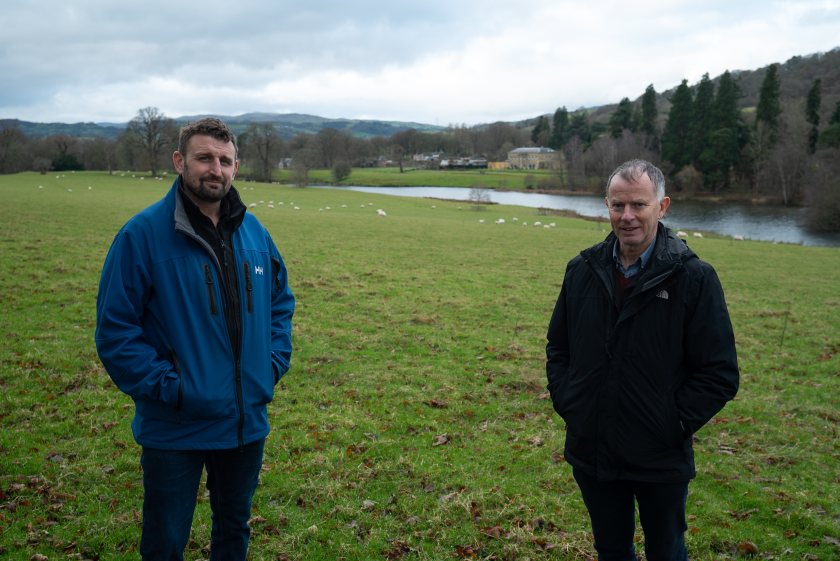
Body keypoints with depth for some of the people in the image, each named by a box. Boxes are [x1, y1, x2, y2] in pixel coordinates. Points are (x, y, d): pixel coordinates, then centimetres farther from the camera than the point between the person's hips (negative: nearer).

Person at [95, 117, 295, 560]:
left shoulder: (254, 232, 2)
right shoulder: (143, 234, -14)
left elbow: (281, 300, 15)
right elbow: (114, 329, -13)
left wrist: (275, 363, 3)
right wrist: (166, 386, -18)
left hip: (248, 421, 5)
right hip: (174, 428, -4)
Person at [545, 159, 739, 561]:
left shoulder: (694, 278, -12)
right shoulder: (582, 271, 0)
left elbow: (720, 374, -11)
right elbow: (557, 347, 12)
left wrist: (673, 425, -15)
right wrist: (565, 403, 0)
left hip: (661, 463, -3)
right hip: (591, 453, 3)